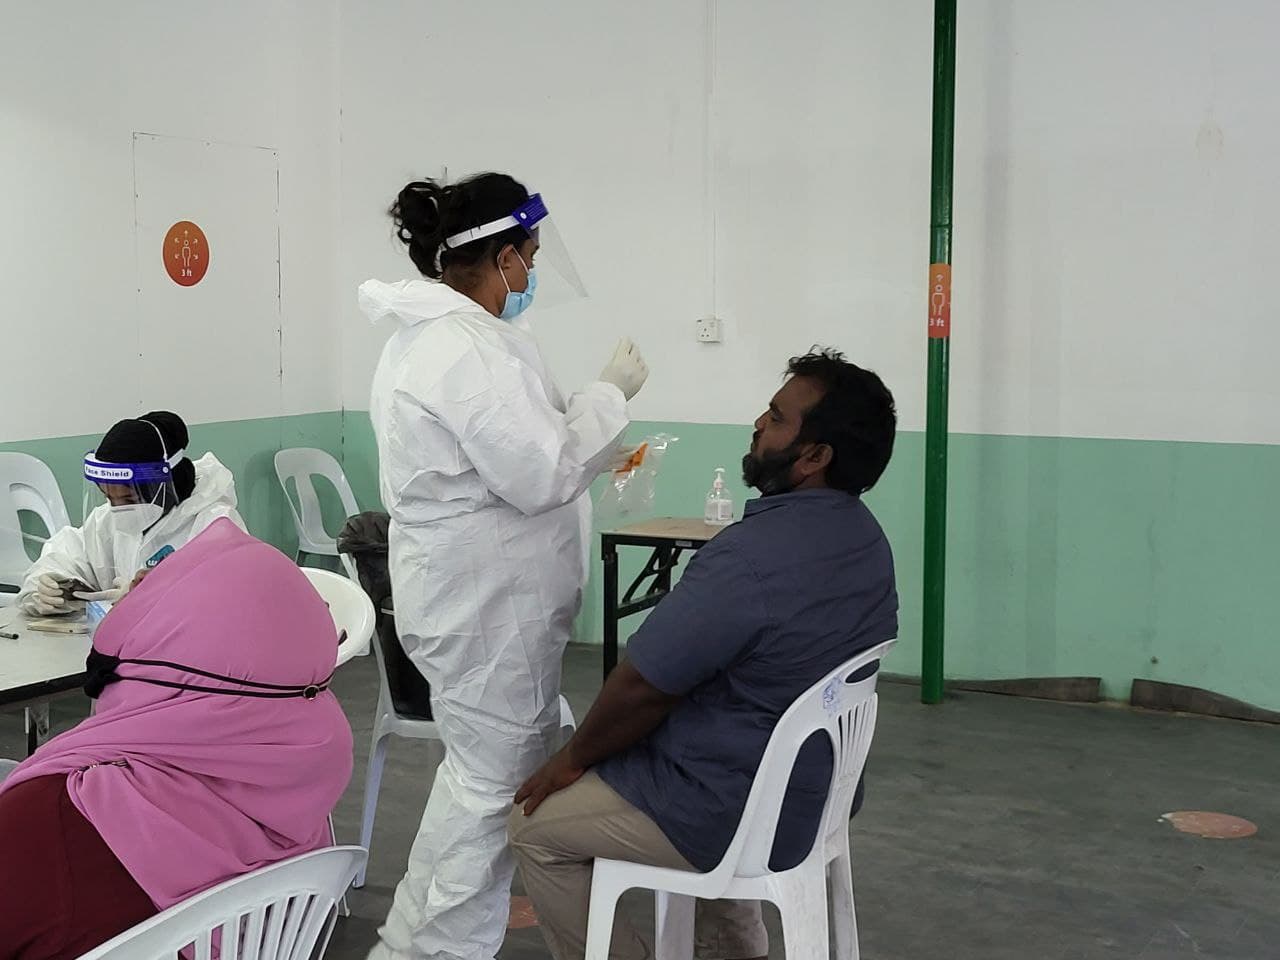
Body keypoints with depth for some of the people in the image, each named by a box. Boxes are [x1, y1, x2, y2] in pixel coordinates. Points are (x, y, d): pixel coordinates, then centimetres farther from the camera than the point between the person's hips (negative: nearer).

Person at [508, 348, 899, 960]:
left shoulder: (752, 557, -29)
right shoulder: (864, 536, 0)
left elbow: (640, 687, -22)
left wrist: (575, 758, -4)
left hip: (737, 817, -9)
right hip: (815, 789, 9)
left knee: (533, 827, 7)